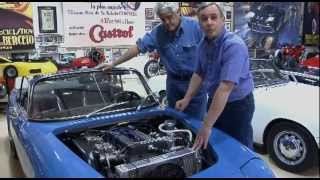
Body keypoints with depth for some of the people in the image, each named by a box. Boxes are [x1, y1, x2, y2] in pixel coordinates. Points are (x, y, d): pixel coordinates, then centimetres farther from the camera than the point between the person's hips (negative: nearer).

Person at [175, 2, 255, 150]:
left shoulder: (234, 46, -29)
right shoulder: (203, 45, -2)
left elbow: (225, 88, -36)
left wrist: (207, 126, -38)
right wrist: (187, 99, -1)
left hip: (238, 105, -7)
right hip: (214, 101, 7)